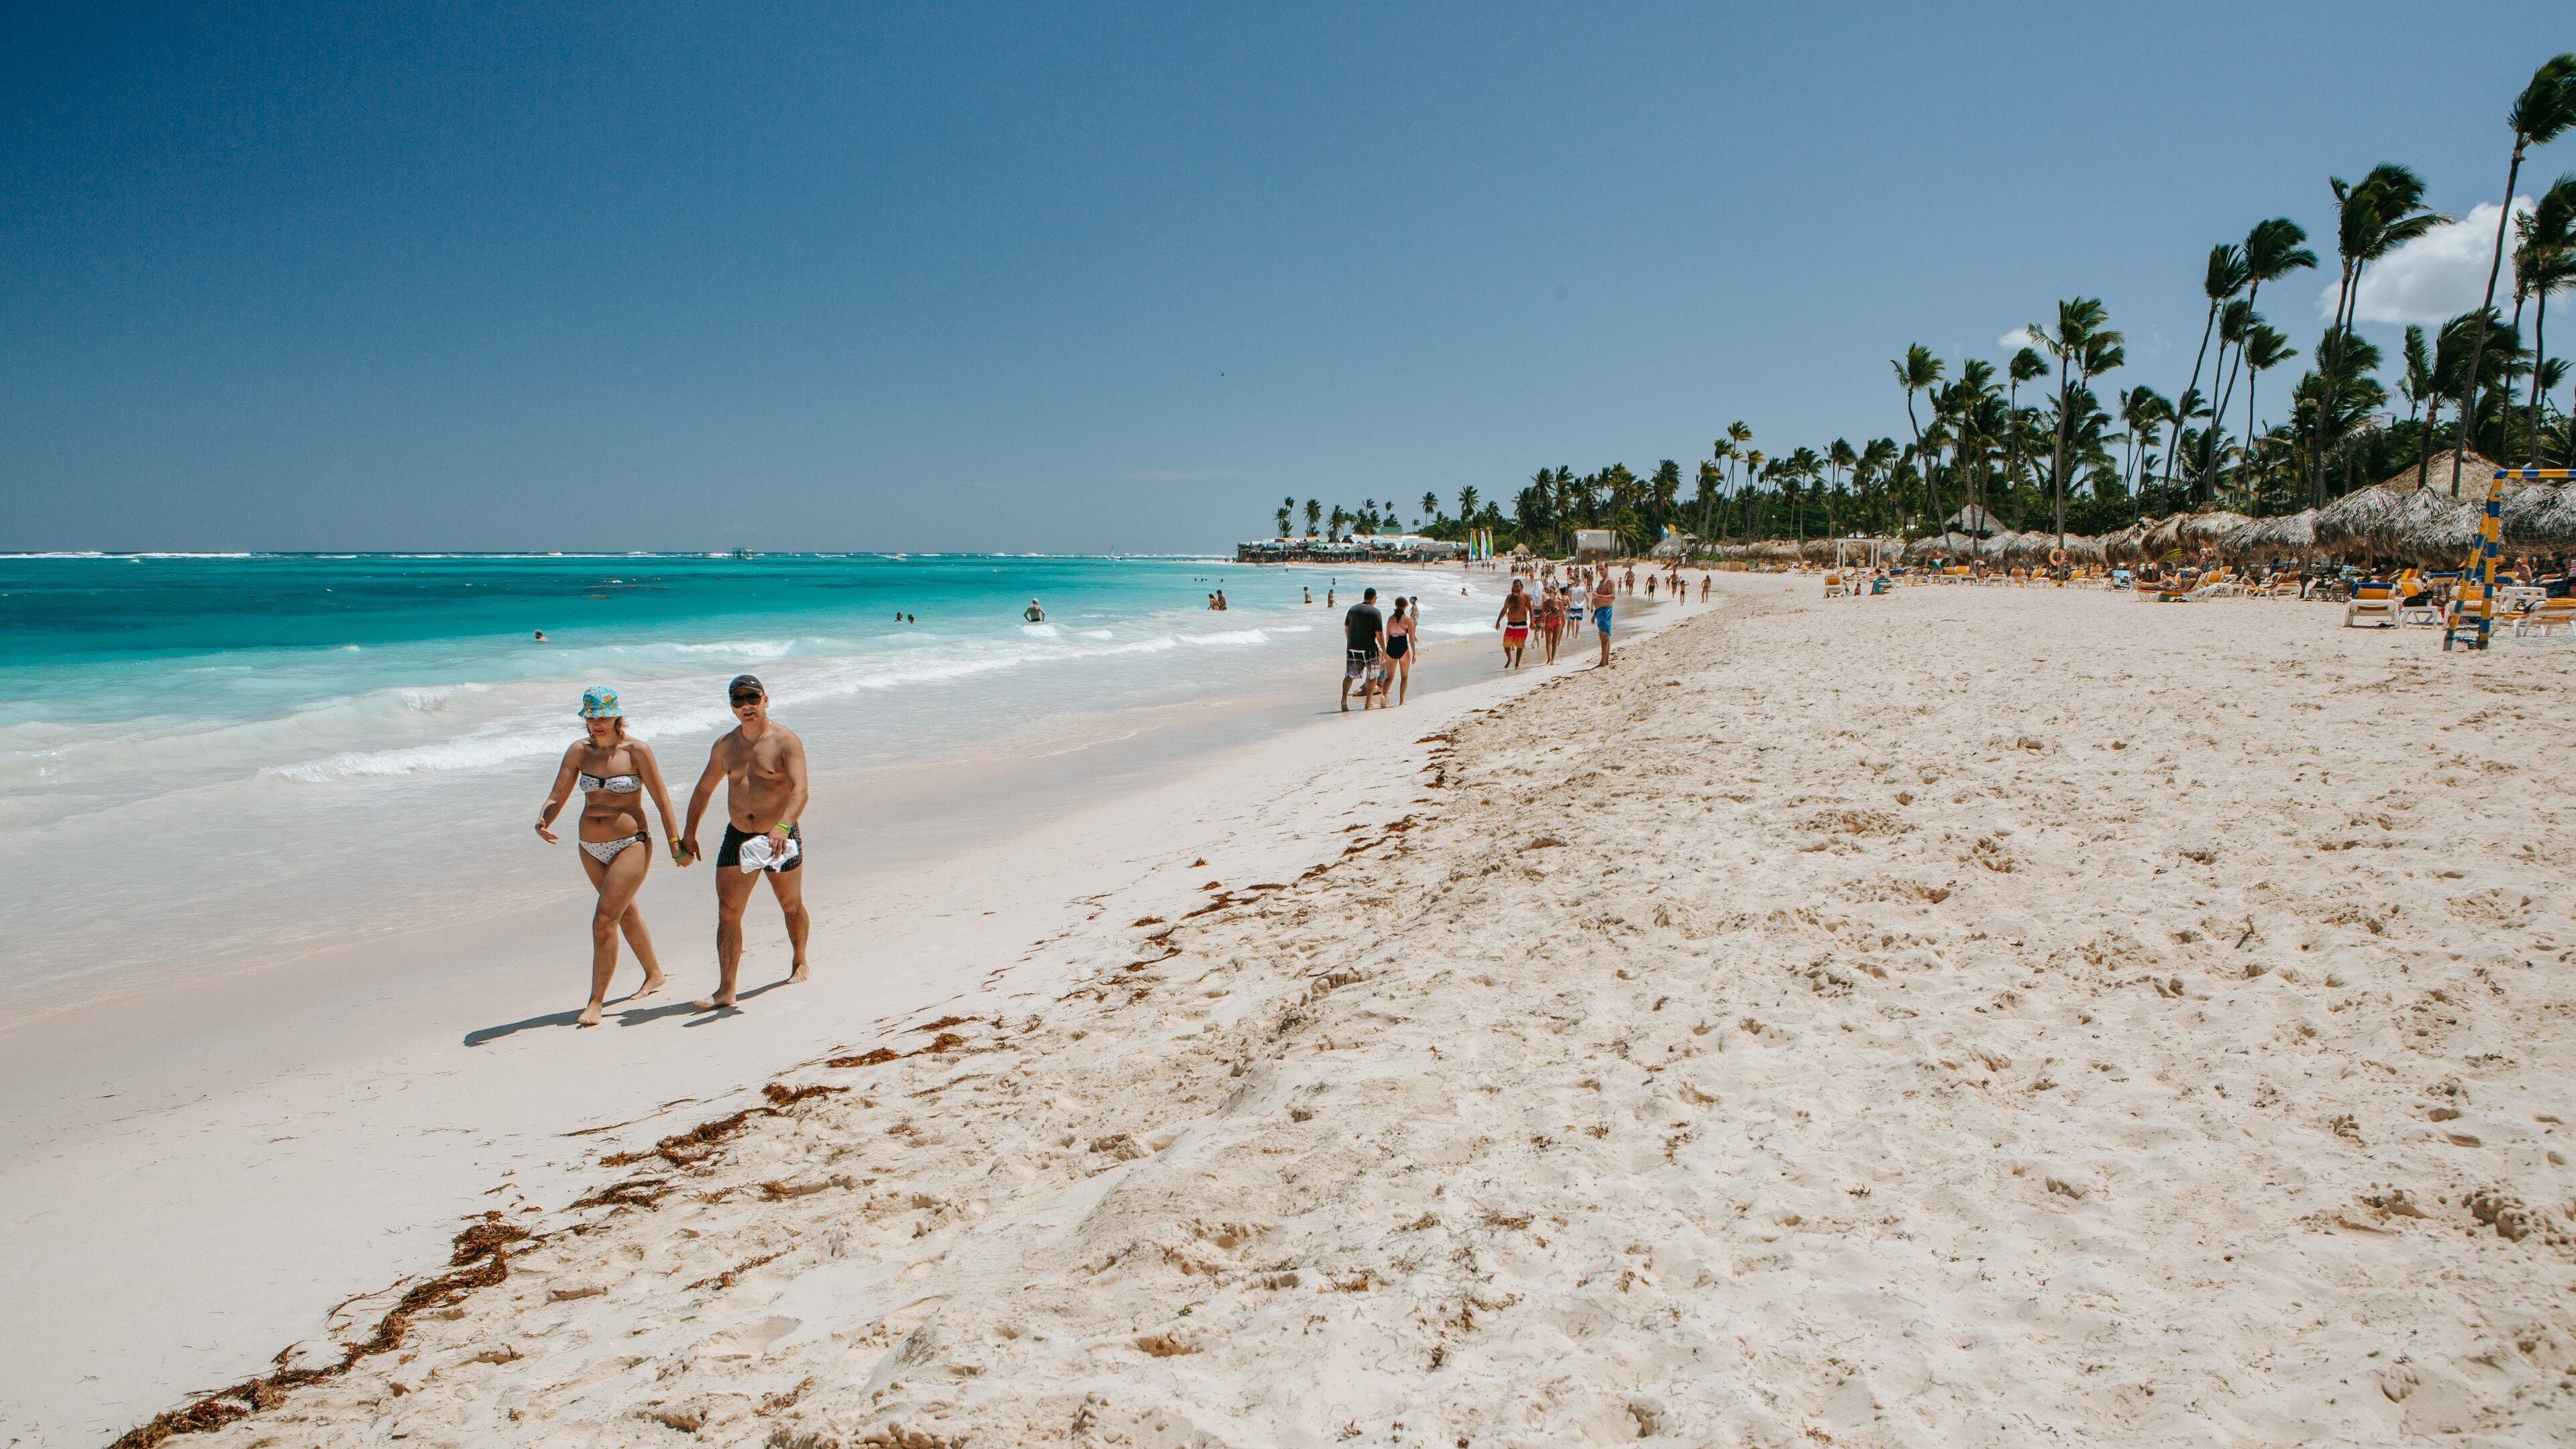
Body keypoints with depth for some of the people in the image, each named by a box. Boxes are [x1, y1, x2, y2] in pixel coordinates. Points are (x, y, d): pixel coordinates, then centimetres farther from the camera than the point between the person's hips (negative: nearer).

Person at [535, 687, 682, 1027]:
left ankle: (596, 1002, -6)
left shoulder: (636, 751, -10)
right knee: (625, 912, 21)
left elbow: (662, 799, -7)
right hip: (590, 848, 6)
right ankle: (654, 974, 40)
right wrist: (543, 821, -22)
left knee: (604, 921, -13)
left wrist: (675, 843, -6)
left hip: (630, 844, -6)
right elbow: (557, 797, -1)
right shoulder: (579, 751, 1)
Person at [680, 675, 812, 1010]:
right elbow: (704, 790, 20)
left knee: (791, 905, 14)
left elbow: (800, 790, -25)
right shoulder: (725, 746, 7)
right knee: (728, 913, -5)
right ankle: (726, 990, -5)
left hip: (780, 839, -4)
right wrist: (689, 833, 17)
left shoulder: (786, 741, -11)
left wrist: (783, 827, -40)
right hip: (737, 838, 4)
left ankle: (799, 963, 39)